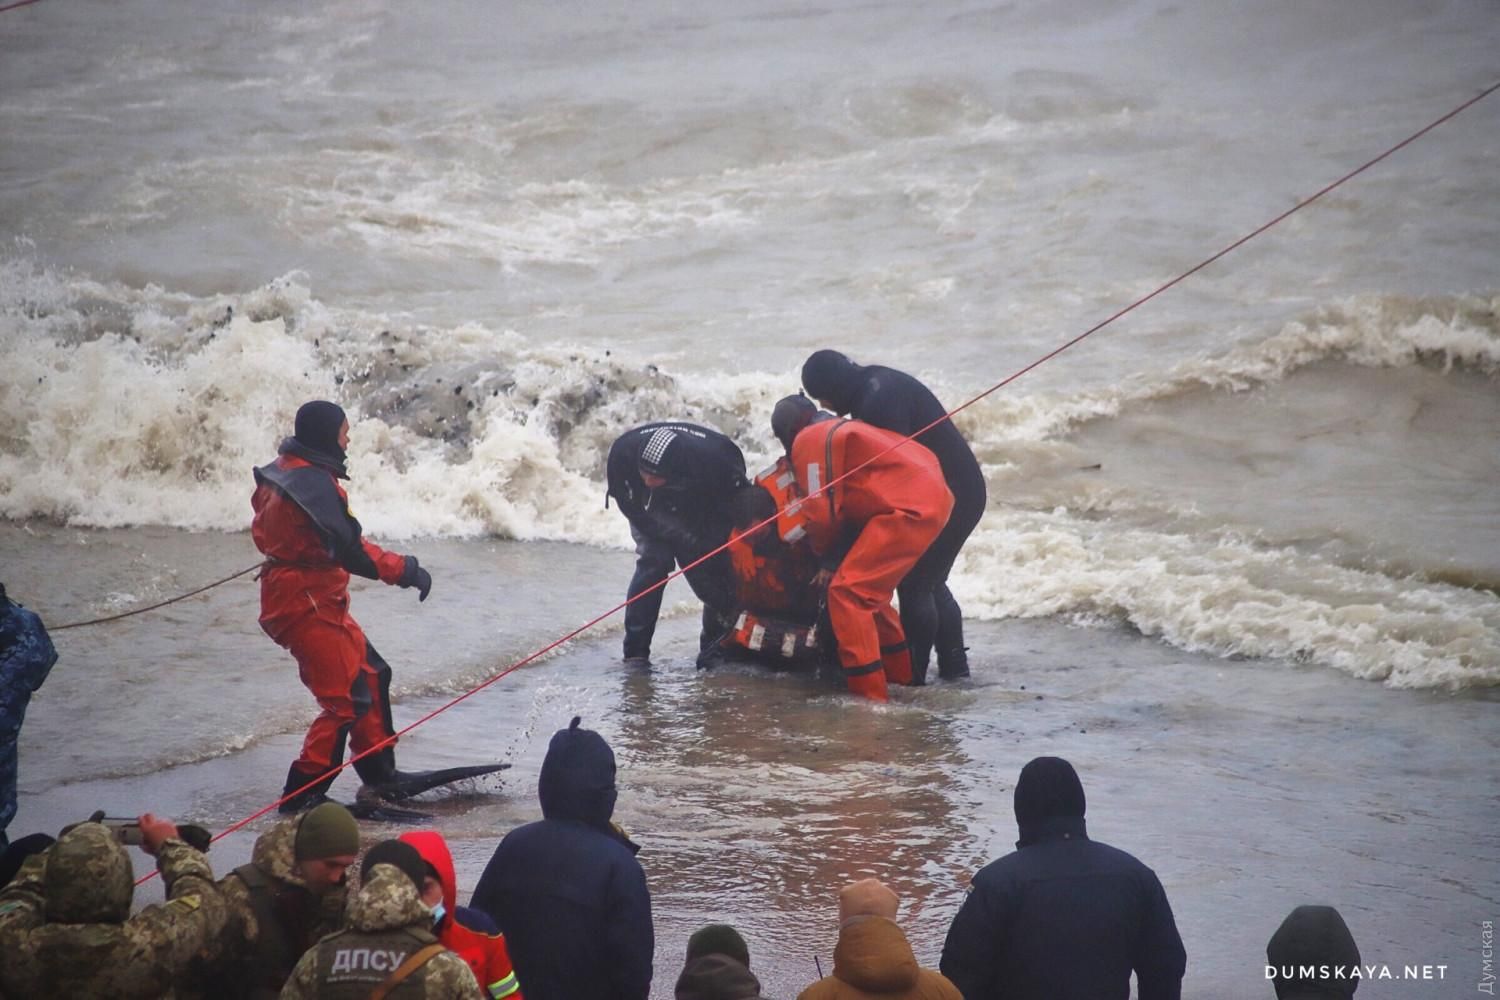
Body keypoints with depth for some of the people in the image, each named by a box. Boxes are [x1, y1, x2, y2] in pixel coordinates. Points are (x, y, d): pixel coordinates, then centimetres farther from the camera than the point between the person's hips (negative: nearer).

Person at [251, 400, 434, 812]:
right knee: (346, 701, -9)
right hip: (307, 604, -11)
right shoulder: (313, 484, -22)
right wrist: (406, 570, -21)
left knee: (371, 675, 19)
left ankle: (379, 774, 28)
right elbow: (352, 552, -27)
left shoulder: (282, 471, 10)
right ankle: (302, 793, -5)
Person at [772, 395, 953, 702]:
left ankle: (868, 693, -13)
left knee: (847, 592, -9)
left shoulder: (809, 440, -2)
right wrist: (835, 560, 26)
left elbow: (822, 512, -6)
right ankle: (900, 673, 34)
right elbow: (854, 506, 28)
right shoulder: (839, 430, 27)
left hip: (909, 508, -10)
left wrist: (826, 554, 13)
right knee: (871, 589, 24)